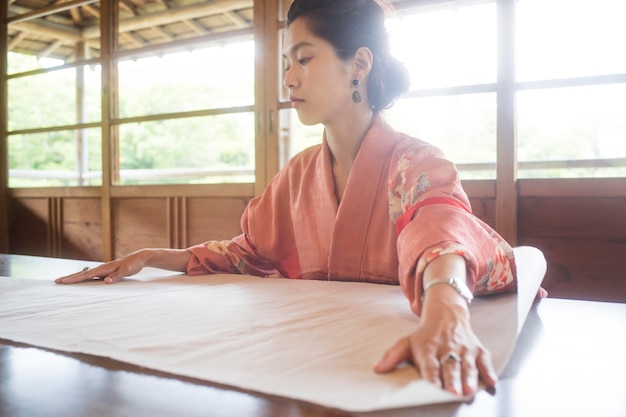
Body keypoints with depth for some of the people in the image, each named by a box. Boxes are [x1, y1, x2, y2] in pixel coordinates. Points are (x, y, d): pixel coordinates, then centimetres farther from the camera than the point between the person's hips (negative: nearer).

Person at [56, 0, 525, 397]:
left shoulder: (414, 164, -12)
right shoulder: (300, 172, 7)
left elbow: (440, 228, -33)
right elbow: (249, 252, 16)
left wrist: (445, 317, -55)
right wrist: (151, 257, 5)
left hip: (386, 354, -4)